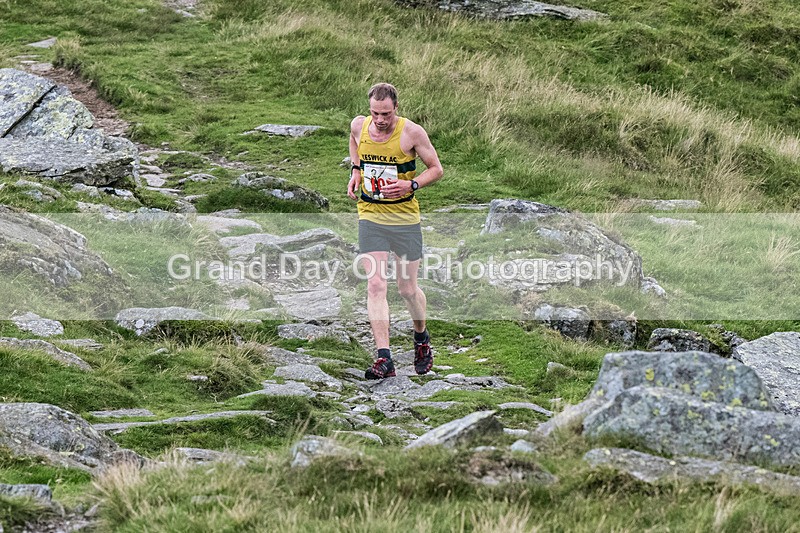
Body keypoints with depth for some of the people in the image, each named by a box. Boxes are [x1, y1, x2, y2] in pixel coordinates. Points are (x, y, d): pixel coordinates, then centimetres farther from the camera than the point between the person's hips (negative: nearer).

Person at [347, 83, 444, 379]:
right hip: (370, 217, 2)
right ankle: (384, 359, -16)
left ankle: (422, 338, 38)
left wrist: (411, 185, -20)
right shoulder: (358, 126, -2)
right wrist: (355, 170, 8)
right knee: (375, 285, -12)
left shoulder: (412, 132, -13)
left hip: (405, 219, -2)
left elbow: (436, 169, -3)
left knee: (407, 289, 7)